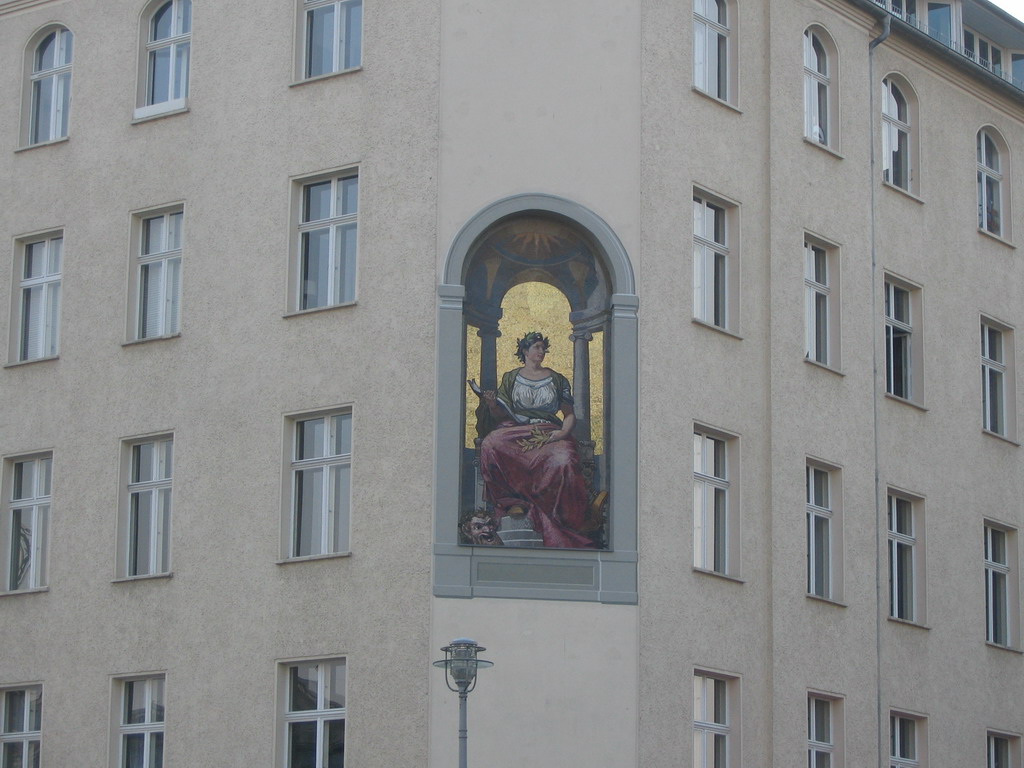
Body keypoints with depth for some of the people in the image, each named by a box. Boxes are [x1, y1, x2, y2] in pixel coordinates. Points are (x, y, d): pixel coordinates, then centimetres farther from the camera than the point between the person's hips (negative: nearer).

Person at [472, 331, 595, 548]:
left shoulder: (557, 380, 19)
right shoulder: (510, 378, 19)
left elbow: (570, 415, 15)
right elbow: (500, 415, 12)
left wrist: (563, 432, -5)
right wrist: (491, 405, -10)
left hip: (550, 434, 0)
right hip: (516, 431, 1)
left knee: (563, 461, -37)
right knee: (491, 446, -37)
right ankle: (512, 502, -28)